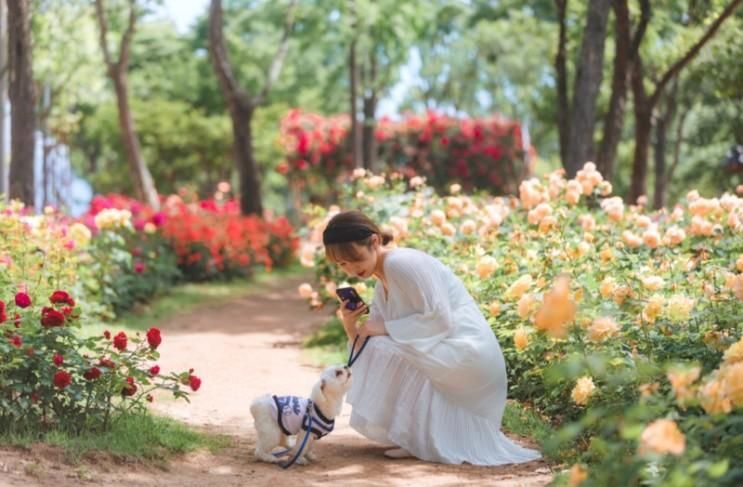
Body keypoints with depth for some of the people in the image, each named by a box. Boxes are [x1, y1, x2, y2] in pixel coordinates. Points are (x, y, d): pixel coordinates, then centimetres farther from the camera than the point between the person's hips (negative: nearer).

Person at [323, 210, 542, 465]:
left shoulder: (402, 263, -14)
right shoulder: (383, 288, 14)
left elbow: (441, 320, -20)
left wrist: (385, 328, -17)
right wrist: (351, 326, -7)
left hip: (469, 351, -10)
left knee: (382, 353, -20)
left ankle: (418, 439, -8)